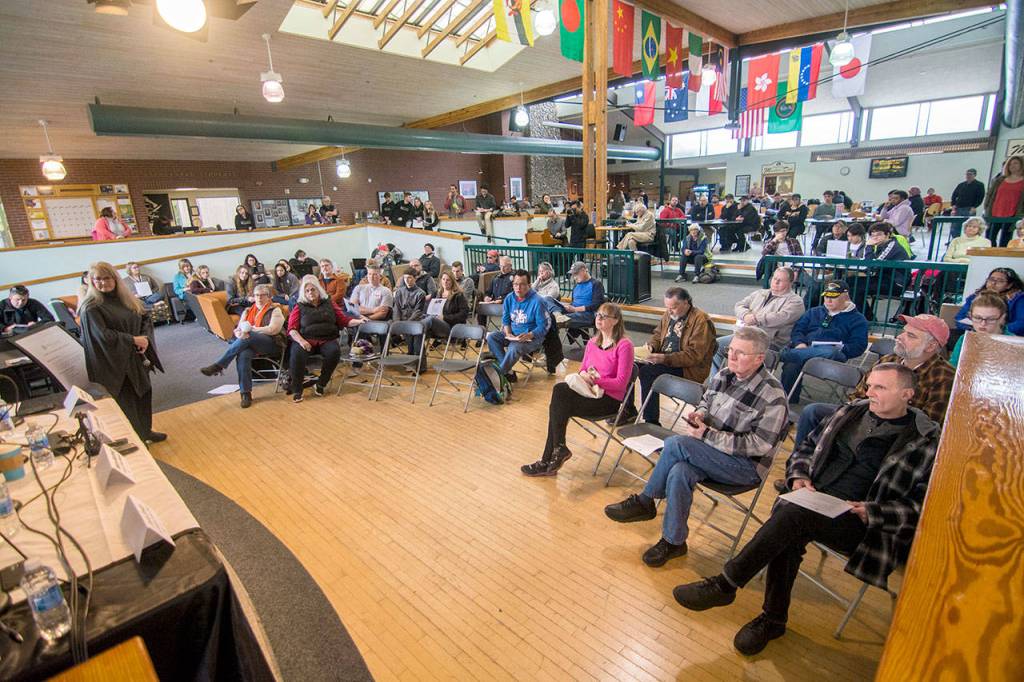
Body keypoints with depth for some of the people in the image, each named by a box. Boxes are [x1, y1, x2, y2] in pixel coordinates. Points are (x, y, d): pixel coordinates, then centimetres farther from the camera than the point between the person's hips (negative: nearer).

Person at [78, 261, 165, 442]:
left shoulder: (125, 298, 6)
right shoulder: (91, 308, -13)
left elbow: (145, 318, 7)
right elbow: (103, 336, -19)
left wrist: (145, 338, -9)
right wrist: (133, 340, -17)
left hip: (136, 357, 6)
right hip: (114, 362, -6)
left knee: (143, 393, 16)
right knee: (126, 402, 1)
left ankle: (145, 431, 33)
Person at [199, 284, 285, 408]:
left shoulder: (275, 311, 6)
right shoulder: (248, 311, 21)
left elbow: (273, 330, -9)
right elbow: (238, 329, 12)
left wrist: (251, 329, -12)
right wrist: (240, 333, -12)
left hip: (273, 345, -4)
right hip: (251, 345, 4)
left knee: (248, 337, -34)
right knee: (243, 355, -32)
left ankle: (218, 366, -25)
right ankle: (246, 393, -29)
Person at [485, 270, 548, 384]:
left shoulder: (537, 301, -15)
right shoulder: (509, 299, 2)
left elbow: (543, 327, -14)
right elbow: (505, 320, 10)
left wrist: (529, 335, -30)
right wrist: (508, 334, -9)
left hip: (532, 337, -6)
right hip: (512, 334, 6)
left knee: (514, 348, -35)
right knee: (491, 337, -16)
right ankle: (508, 372, -20)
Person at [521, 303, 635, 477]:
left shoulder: (624, 345, -10)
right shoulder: (592, 342, 11)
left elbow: (621, 383, -14)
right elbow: (582, 368, 17)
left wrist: (594, 379, -19)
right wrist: (583, 374, -6)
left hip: (610, 399, -6)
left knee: (558, 404, -23)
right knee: (559, 389, -23)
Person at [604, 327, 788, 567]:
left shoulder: (772, 396, -17)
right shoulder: (723, 376, 3)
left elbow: (758, 446, -20)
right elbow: (705, 402, 21)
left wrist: (706, 435, -23)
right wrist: (700, 414, -5)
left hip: (747, 465, -6)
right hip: (710, 454, 6)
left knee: (675, 444, -27)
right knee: (679, 472, -28)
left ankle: (644, 502, -9)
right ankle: (674, 542, -10)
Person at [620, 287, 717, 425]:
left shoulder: (701, 321, -16)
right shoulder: (669, 314, 9)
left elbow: (694, 355, -22)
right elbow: (658, 334, 24)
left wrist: (665, 359, -31)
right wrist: (651, 346, 0)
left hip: (689, 369, -8)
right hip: (663, 358, 8)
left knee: (647, 372, -29)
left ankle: (651, 422, -18)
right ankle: (629, 410, 5)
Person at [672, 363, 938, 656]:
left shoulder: (926, 441, 0)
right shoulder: (852, 411, 14)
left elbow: (921, 506, -4)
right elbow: (808, 446, 20)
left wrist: (872, 511, -16)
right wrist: (799, 475, 3)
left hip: (860, 521, -4)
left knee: (793, 514, -32)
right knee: (789, 534, -27)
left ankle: (724, 585, -21)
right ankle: (773, 619, -7)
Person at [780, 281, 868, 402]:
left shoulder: (857, 319, 18)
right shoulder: (814, 312, 30)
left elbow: (859, 346, 6)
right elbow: (797, 329, 18)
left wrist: (839, 350, -15)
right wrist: (800, 343, -5)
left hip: (830, 352, -2)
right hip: (805, 348, 3)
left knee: (830, 352, -43)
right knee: (791, 365, -35)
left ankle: (787, 354, -49)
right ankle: (789, 402, -33)